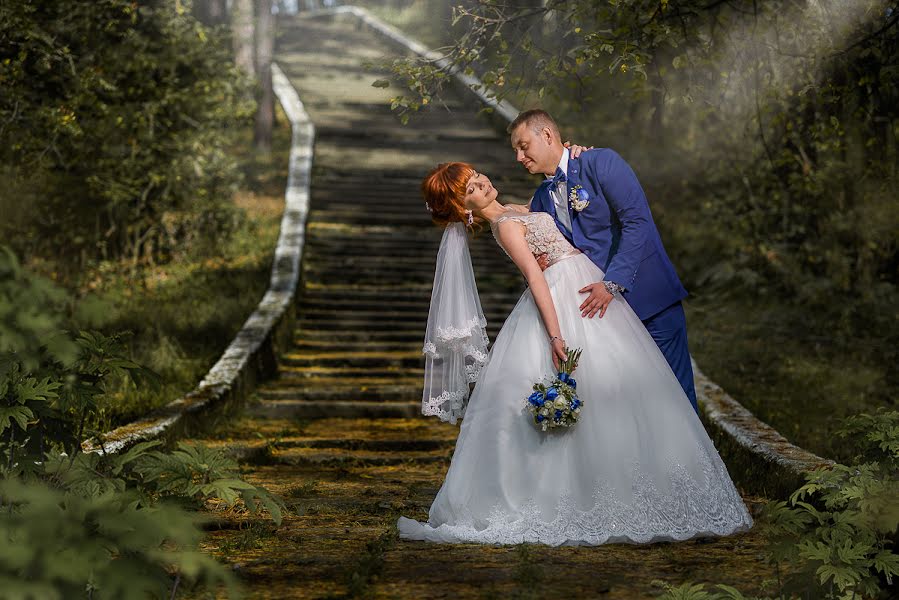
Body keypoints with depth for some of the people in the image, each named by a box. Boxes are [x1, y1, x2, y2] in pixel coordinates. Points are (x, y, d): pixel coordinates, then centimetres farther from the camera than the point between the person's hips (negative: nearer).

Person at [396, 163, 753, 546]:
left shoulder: (514, 211, 16)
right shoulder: (505, 226, -12)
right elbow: (534, 276, -22)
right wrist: (555, 336, -29)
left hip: (585, 289, 9)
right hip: (565, 300, -9)